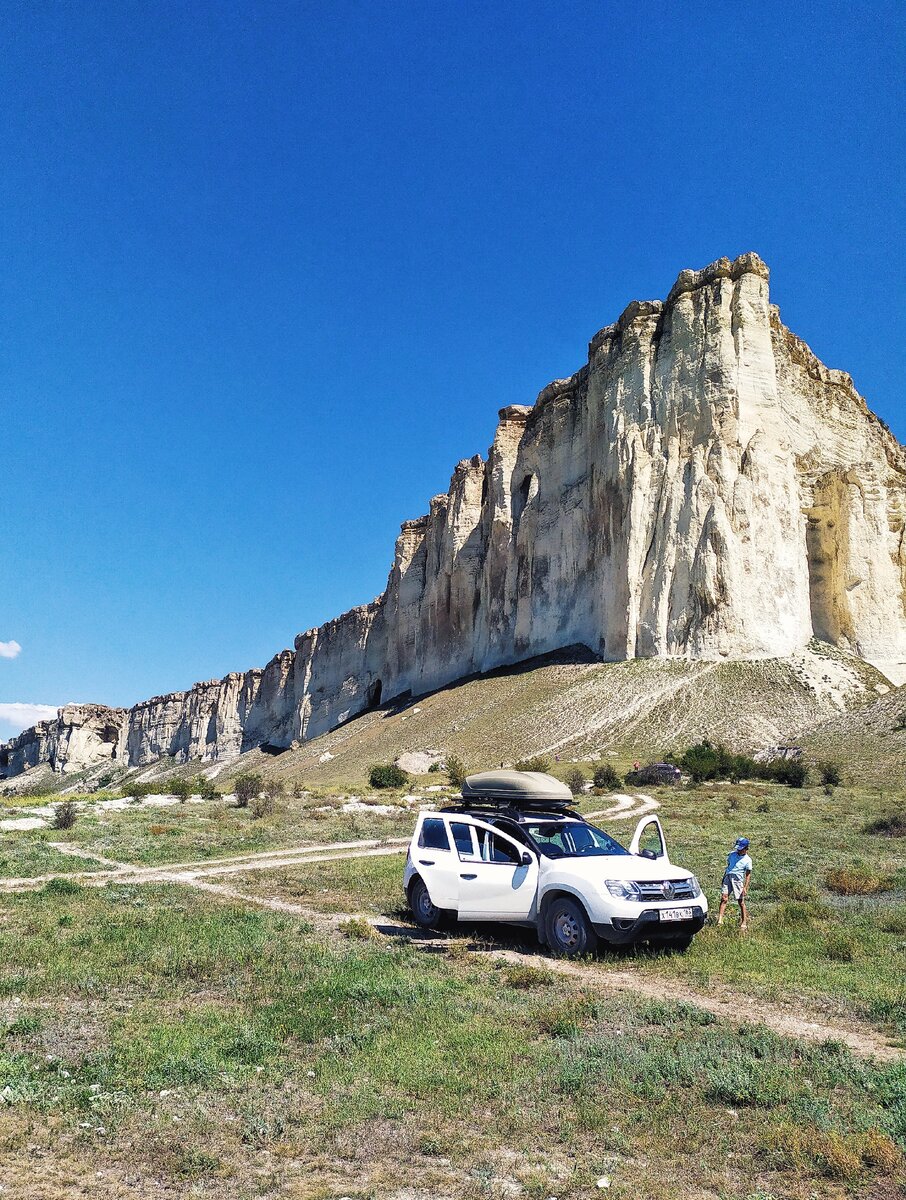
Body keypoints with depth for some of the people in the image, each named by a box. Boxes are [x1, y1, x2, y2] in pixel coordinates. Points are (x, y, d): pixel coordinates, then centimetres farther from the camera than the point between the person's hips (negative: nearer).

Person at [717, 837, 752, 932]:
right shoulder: (732, 854, 10)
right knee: (724, 898, -9)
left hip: (738, 880, -3)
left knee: (741, 902, 1)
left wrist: (745, 887, -7)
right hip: (728, 877, 3)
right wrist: (723, 878, 22)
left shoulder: (748, 860, -1)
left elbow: (748, 874, 0)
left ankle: (744, 923, 12)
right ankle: (720, 920, -12)